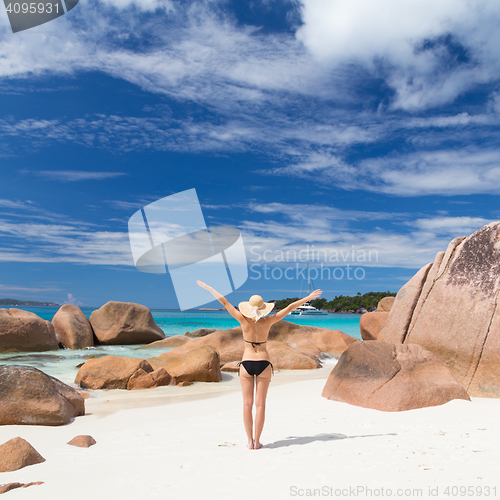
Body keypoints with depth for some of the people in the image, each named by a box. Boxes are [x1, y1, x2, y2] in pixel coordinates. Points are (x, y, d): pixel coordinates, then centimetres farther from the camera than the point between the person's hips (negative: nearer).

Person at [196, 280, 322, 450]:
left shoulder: (244, 320, -9)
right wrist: (309, 297, 0)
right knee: (260, 404, 6)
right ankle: (257, 441, 9)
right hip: (263, 364, 0)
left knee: (247, 403, 7)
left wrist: (208, 288, 1)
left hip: (246, 364, 0)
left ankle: (250, 441, 10)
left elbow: (225, 302, -6)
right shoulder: (268, 321, -9)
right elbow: (289, 307, -5)